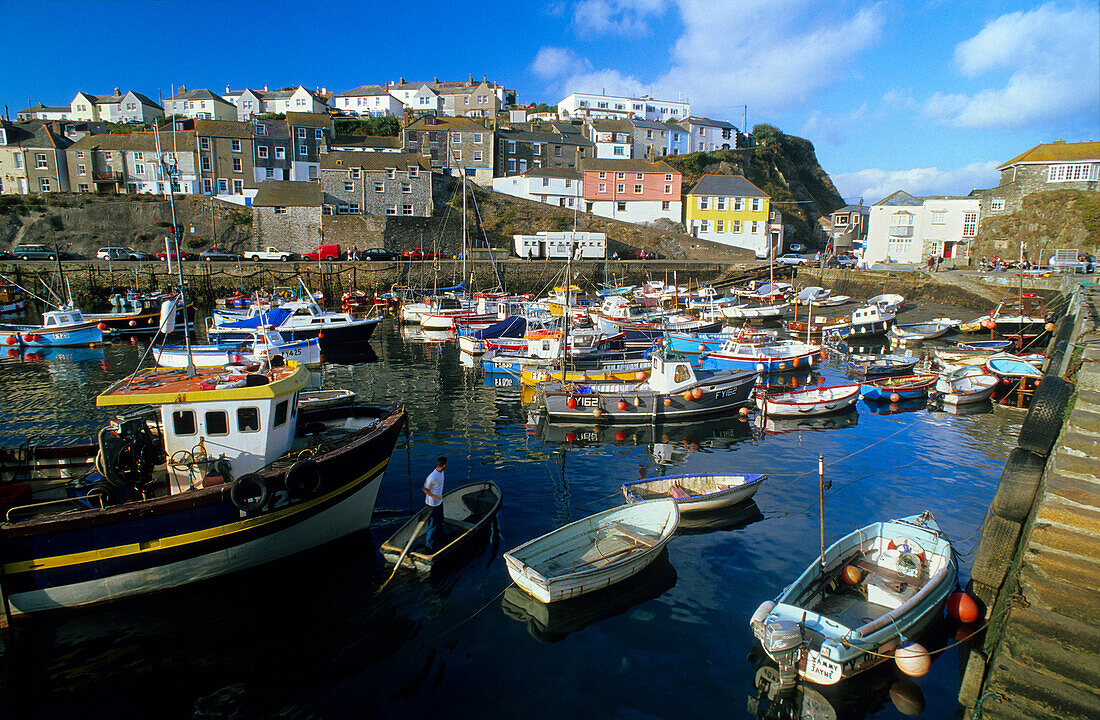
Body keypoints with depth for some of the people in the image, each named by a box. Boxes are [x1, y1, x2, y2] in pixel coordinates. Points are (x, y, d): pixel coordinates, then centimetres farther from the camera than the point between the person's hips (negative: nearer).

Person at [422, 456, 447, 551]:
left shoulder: (441, 472, -3)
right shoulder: (432, 477, -31)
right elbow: (424, 489, -20)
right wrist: (434, 496, -24)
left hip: (439, 502, 9)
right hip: (433, 504, -9)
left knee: (440, 521, 23)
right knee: (433, 524, 4)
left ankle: (440, 540, 41)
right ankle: (430, 545, 21)